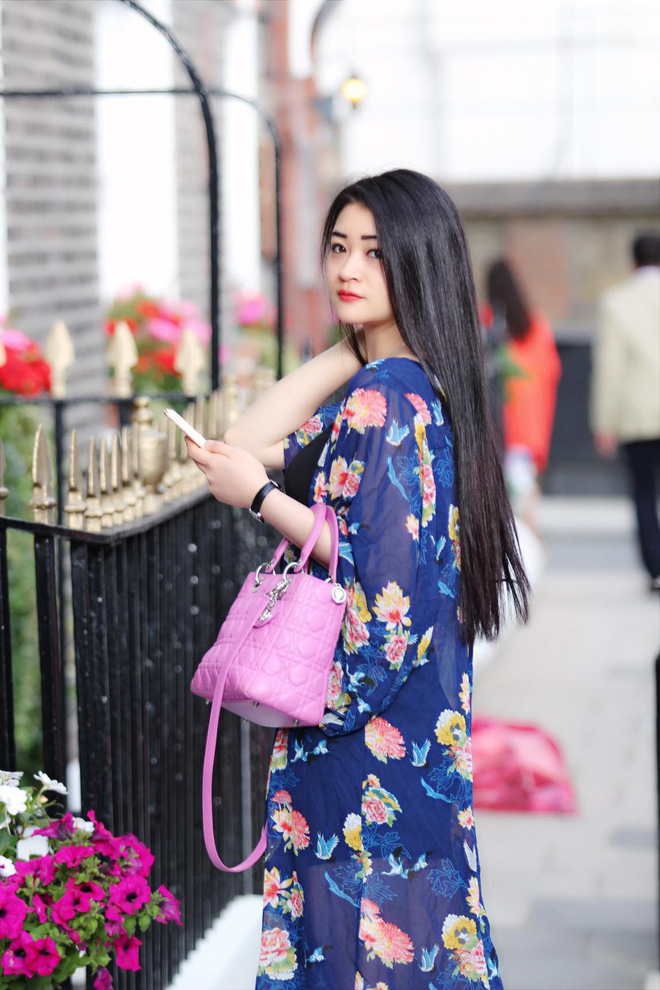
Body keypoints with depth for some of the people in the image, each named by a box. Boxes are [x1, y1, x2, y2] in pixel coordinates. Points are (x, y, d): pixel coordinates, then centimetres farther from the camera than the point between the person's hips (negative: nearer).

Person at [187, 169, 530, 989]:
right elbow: (250, 442, 8)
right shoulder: (414, 385, 10)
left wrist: (258, 495, -15)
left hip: (372, 721, -10)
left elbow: (379, 564, -22)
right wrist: (347, 349, 3)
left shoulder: (382, 399, -18)